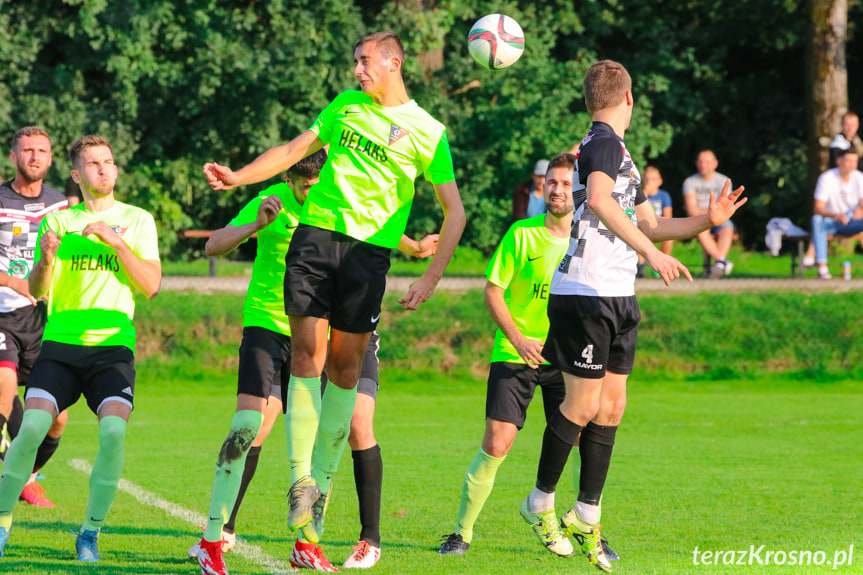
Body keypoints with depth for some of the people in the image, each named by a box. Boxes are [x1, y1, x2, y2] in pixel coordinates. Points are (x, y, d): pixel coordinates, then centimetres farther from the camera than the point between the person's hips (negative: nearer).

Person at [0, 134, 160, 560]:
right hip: (61, 342, 1)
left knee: (113, 430, -22)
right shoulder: (58, 220, 10)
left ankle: (90, 534, -8)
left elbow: (150, 285, -2)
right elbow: (37, 291, 4)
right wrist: (46, 258, -17)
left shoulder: (137, 221, 8)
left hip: (113, 345, -1)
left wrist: (117, 242, -13)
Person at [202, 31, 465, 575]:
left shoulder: (427, 132, 2)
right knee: (307, 351, -8)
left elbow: (454, 209, 3)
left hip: (370, 248, -2)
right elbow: (295, 149, 21)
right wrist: (238, 177, 8)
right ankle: (301, 477, -7)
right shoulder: (345, 106, 14)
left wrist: (432, 275, -5)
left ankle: (323, 479, 9)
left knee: (346, 364, -1)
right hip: (317, 230, 2)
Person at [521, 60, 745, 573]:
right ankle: (541, 502, 10)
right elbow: (598, 199, -31)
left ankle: (587, 517, 14)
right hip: (586, 294, -9)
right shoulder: (603, 142, -11)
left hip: (619, 298, 9)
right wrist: (651, 252, -35)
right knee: (584, 405, -5)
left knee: (612, 407, 8)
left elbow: (650, 226, 29)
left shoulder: (622, 155, 20)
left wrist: (708, 220, 18)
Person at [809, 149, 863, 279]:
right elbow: (818, 209, -21)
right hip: (831, 221, -2)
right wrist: (835, 215, -41)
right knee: (816, 220, -36)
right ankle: (822, 267, -43)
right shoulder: (826, 178, -14)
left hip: (851, 222, 2)